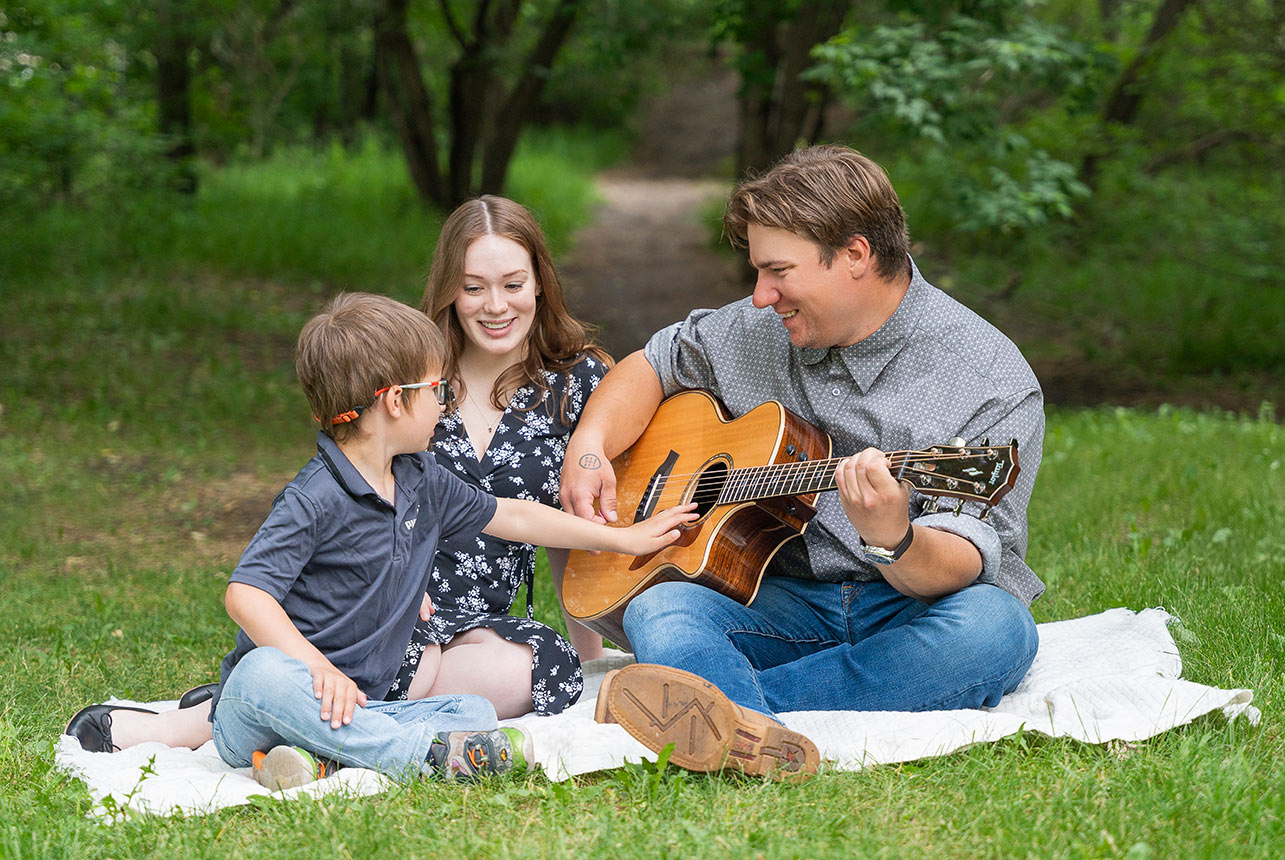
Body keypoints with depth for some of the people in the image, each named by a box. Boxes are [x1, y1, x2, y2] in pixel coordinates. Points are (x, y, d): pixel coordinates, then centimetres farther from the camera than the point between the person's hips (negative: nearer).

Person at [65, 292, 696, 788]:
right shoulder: (315, 500, -15)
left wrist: (623, 539, 30)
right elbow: (245, 594, -22)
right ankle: (421, 755, -37)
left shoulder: (422, 482, 11)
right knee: (265, 673, -39)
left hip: (358, 706, 7)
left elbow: (511, 516, 25)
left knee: (474, 712, -11)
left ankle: (322, 757, -28)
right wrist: (319, 668, -33)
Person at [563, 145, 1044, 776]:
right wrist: (589, 448, 2)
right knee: (658, 610, -26)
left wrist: (893, 541, -44)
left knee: (995, 627, -38)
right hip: (788, 601, 4)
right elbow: (654, 365, 22)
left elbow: (966, 568, -21)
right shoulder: (764, 331, 7)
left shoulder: (995, 385, -13)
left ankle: (719, 706, -44)